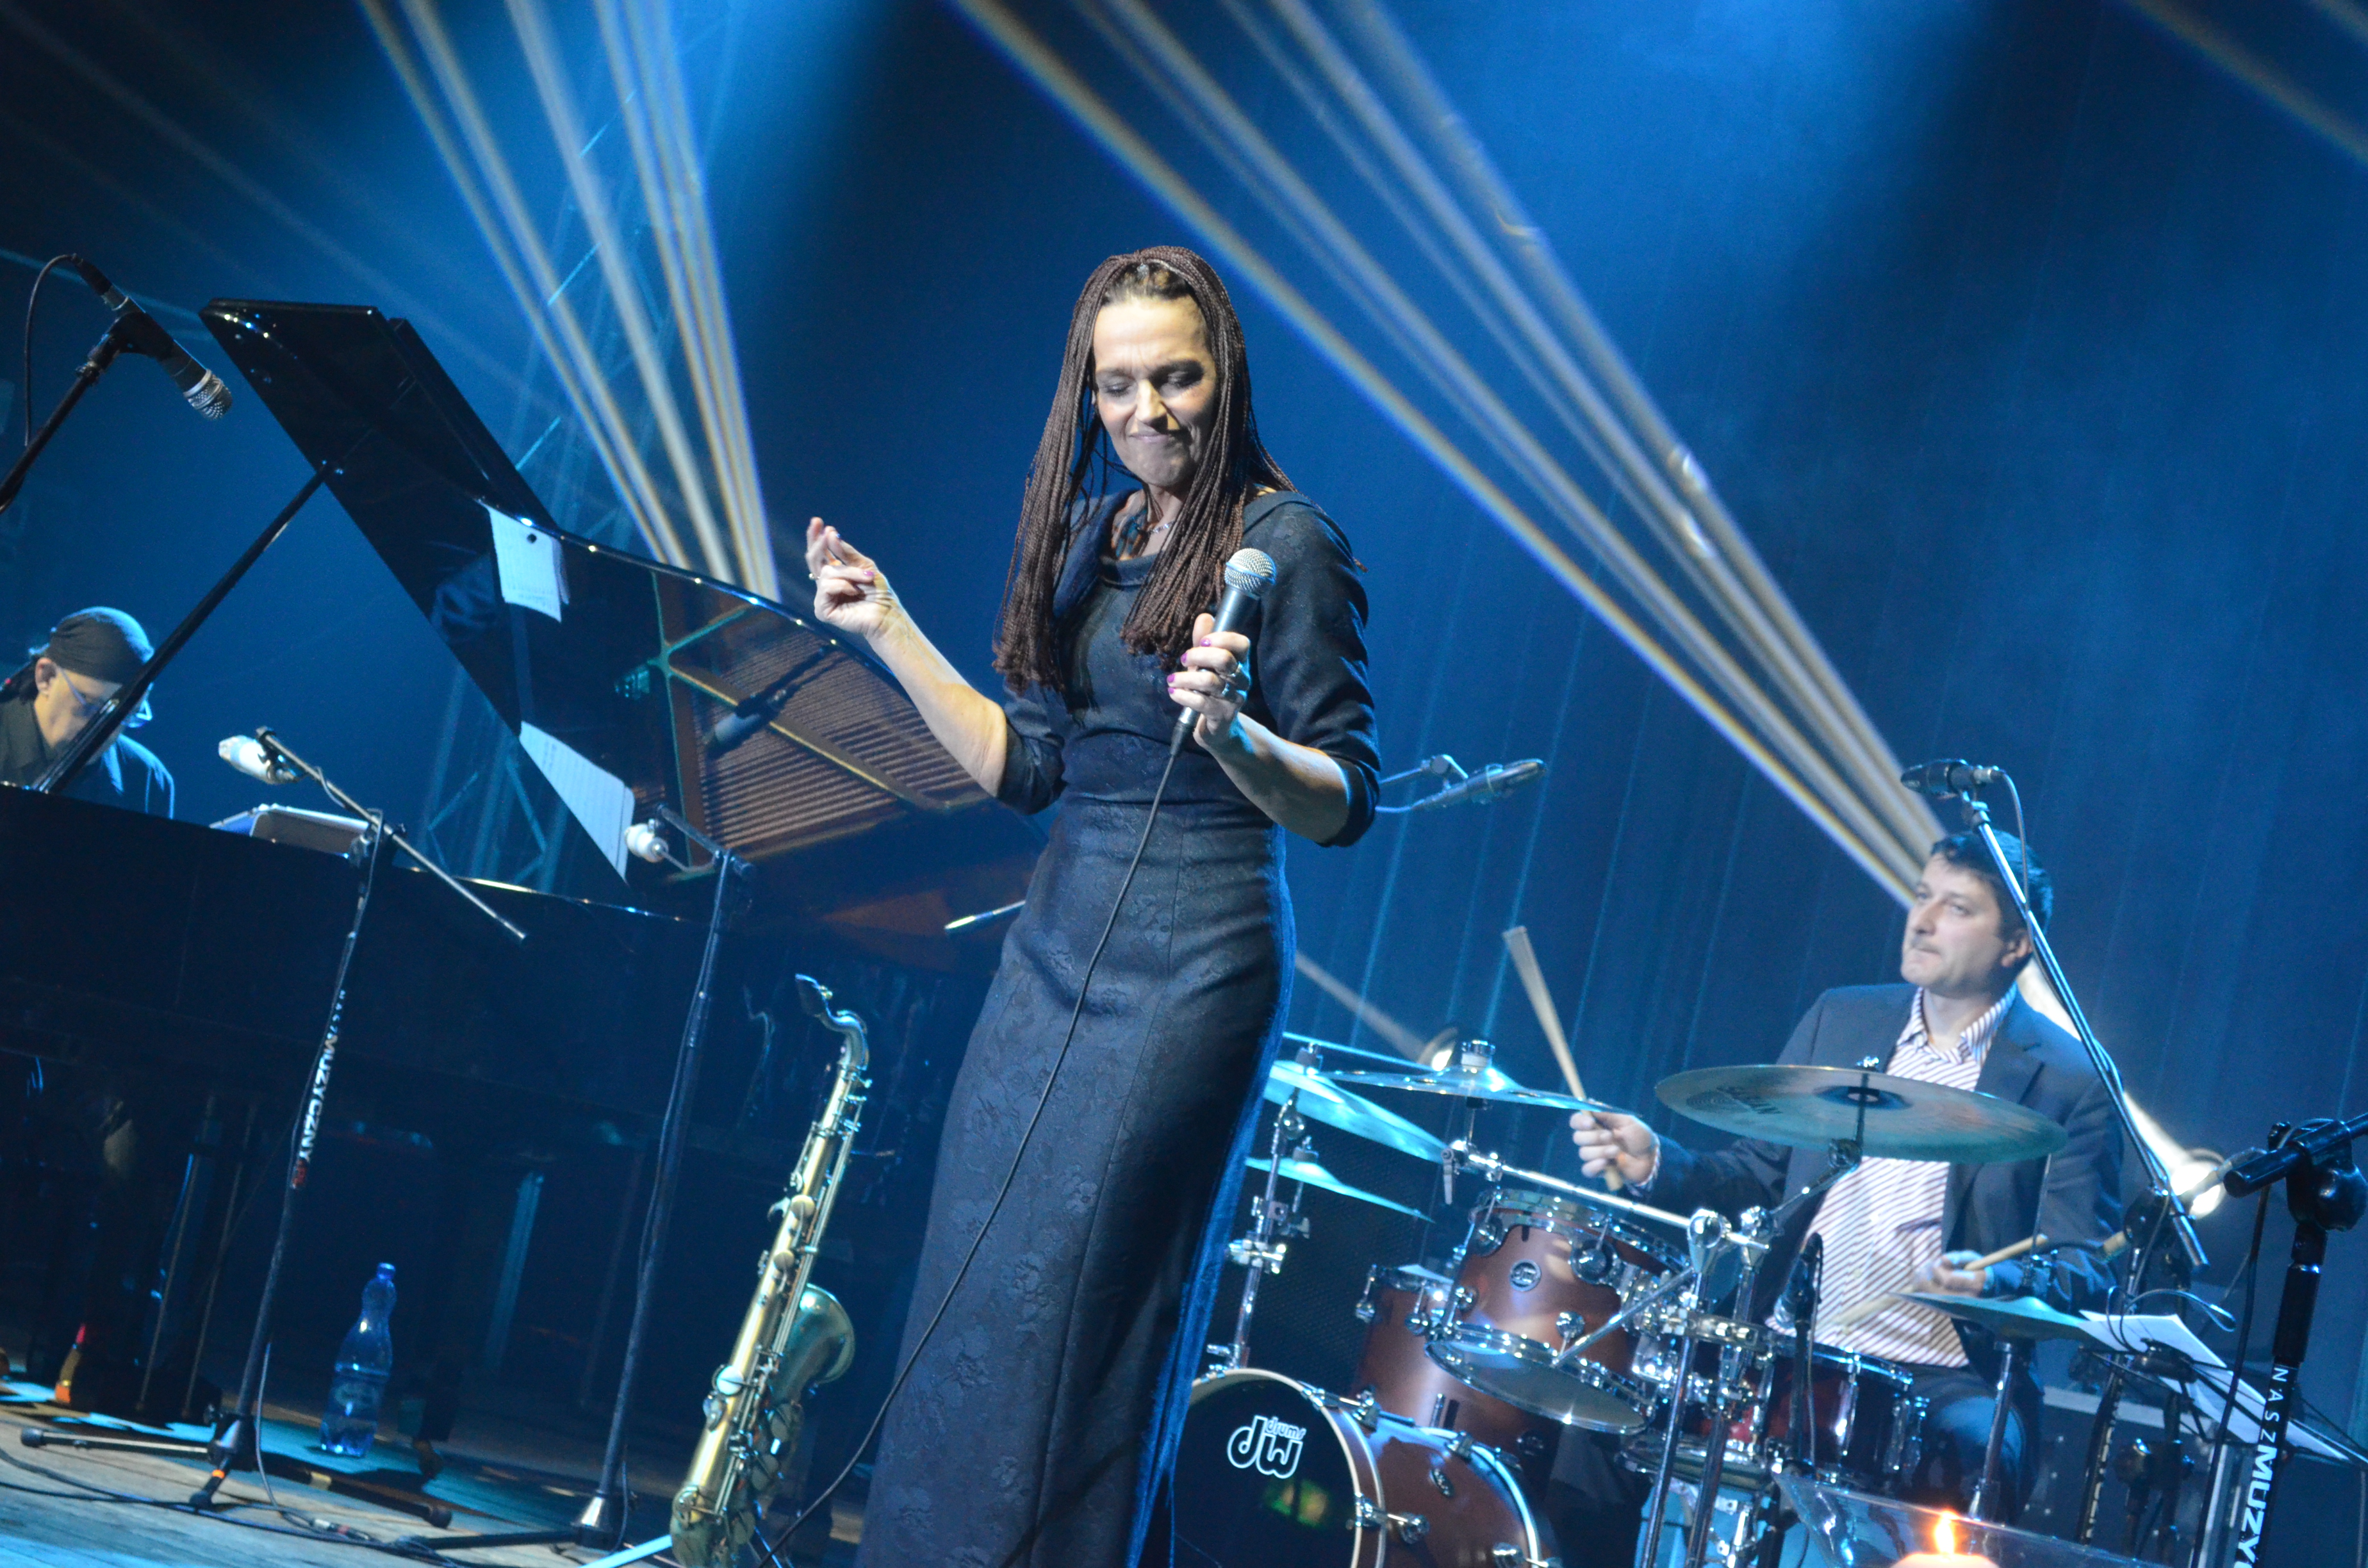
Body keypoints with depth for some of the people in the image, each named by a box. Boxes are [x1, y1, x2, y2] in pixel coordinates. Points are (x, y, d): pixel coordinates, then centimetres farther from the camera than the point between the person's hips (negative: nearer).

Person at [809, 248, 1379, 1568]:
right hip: (1057, 948, 7)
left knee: (1066, 1319, -6)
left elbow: (1343, 805, -12)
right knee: (965, 1304, 8)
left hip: (1189, 965, -7)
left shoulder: (1287, 542, -9)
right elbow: (1024, 767, 13)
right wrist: (889, 629, 9)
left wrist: (1230, 727, -30)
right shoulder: (1088, 532, 12)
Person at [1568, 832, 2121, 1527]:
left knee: (1966, 1455, -34)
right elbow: (1758, 1176, 17)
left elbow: (2086, 1271, -5)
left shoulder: (2070, 1082, -3)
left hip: (1944, 1383, -3)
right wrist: (1658, 1163, -2)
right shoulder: (1840, 1020, 12)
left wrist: (1995, 1282, -25)